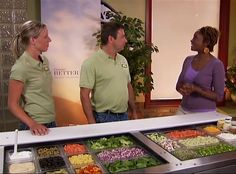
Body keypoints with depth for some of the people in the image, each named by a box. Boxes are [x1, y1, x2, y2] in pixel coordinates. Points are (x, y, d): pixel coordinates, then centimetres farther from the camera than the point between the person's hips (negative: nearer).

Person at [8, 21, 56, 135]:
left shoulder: (44, 61, 5)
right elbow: (12, 104, -13)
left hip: (51, 123, 7)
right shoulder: (21, 68, -17)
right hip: (35, 128, -7)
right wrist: (32, 124, -24)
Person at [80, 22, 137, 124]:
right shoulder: (91, 63, -14)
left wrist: (134, 112, 14)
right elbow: (84, 95, -15)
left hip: (124, 116, 7)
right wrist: (92, 122, -18)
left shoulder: (123, 60, 8)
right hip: (103, 118, -6)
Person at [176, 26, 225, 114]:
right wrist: (183, 89, -13)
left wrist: (195, 89, -22)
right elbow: (179, 85, 9)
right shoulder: (188, 60, 3)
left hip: (204, 113, -4)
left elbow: (219, 96, -11)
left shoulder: (216, 65, -12)